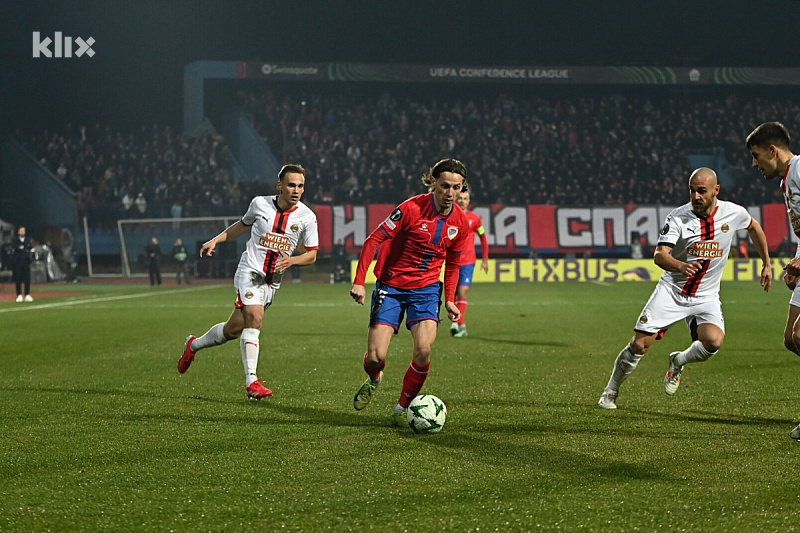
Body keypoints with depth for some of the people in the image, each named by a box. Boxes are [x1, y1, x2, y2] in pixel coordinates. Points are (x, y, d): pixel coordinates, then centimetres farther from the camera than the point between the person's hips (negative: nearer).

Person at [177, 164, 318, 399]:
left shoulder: (307, 217, -4)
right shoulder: (260, 203, -3)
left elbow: (312, 254, 0)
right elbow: (243, 225, 18)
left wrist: (292, 260, -19)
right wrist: (216, 240, 10)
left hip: (273, 280, 3)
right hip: (250, 271, -3)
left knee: (234, 329, 7)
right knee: (254, 318, -25)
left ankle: (194, 345, 33)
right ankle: (251, 381, -23)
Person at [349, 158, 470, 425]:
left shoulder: (461, 222, -2)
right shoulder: (412, 208, -17)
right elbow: (373, 240, -14)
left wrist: (449, 299, 8)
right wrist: (359, 281, -19)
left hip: (426, 288, 3)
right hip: (391, 286, -3)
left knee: (423, 350, -20)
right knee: (376, 357, -9)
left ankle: (402, 408, 3)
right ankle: (373, 380, 31)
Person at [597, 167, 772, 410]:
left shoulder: (734, 213, -7)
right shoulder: (678, 217, -15)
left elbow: (754, 227, 18)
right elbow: (659, 255, -27)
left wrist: (766, 264, 21)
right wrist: (681, 266, -49)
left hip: (706, 297, 1)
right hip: (672, 290, -1)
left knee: (713, 341, -26)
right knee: (639, 345, -8)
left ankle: (679, 362, 7)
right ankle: (610, 392, 16)